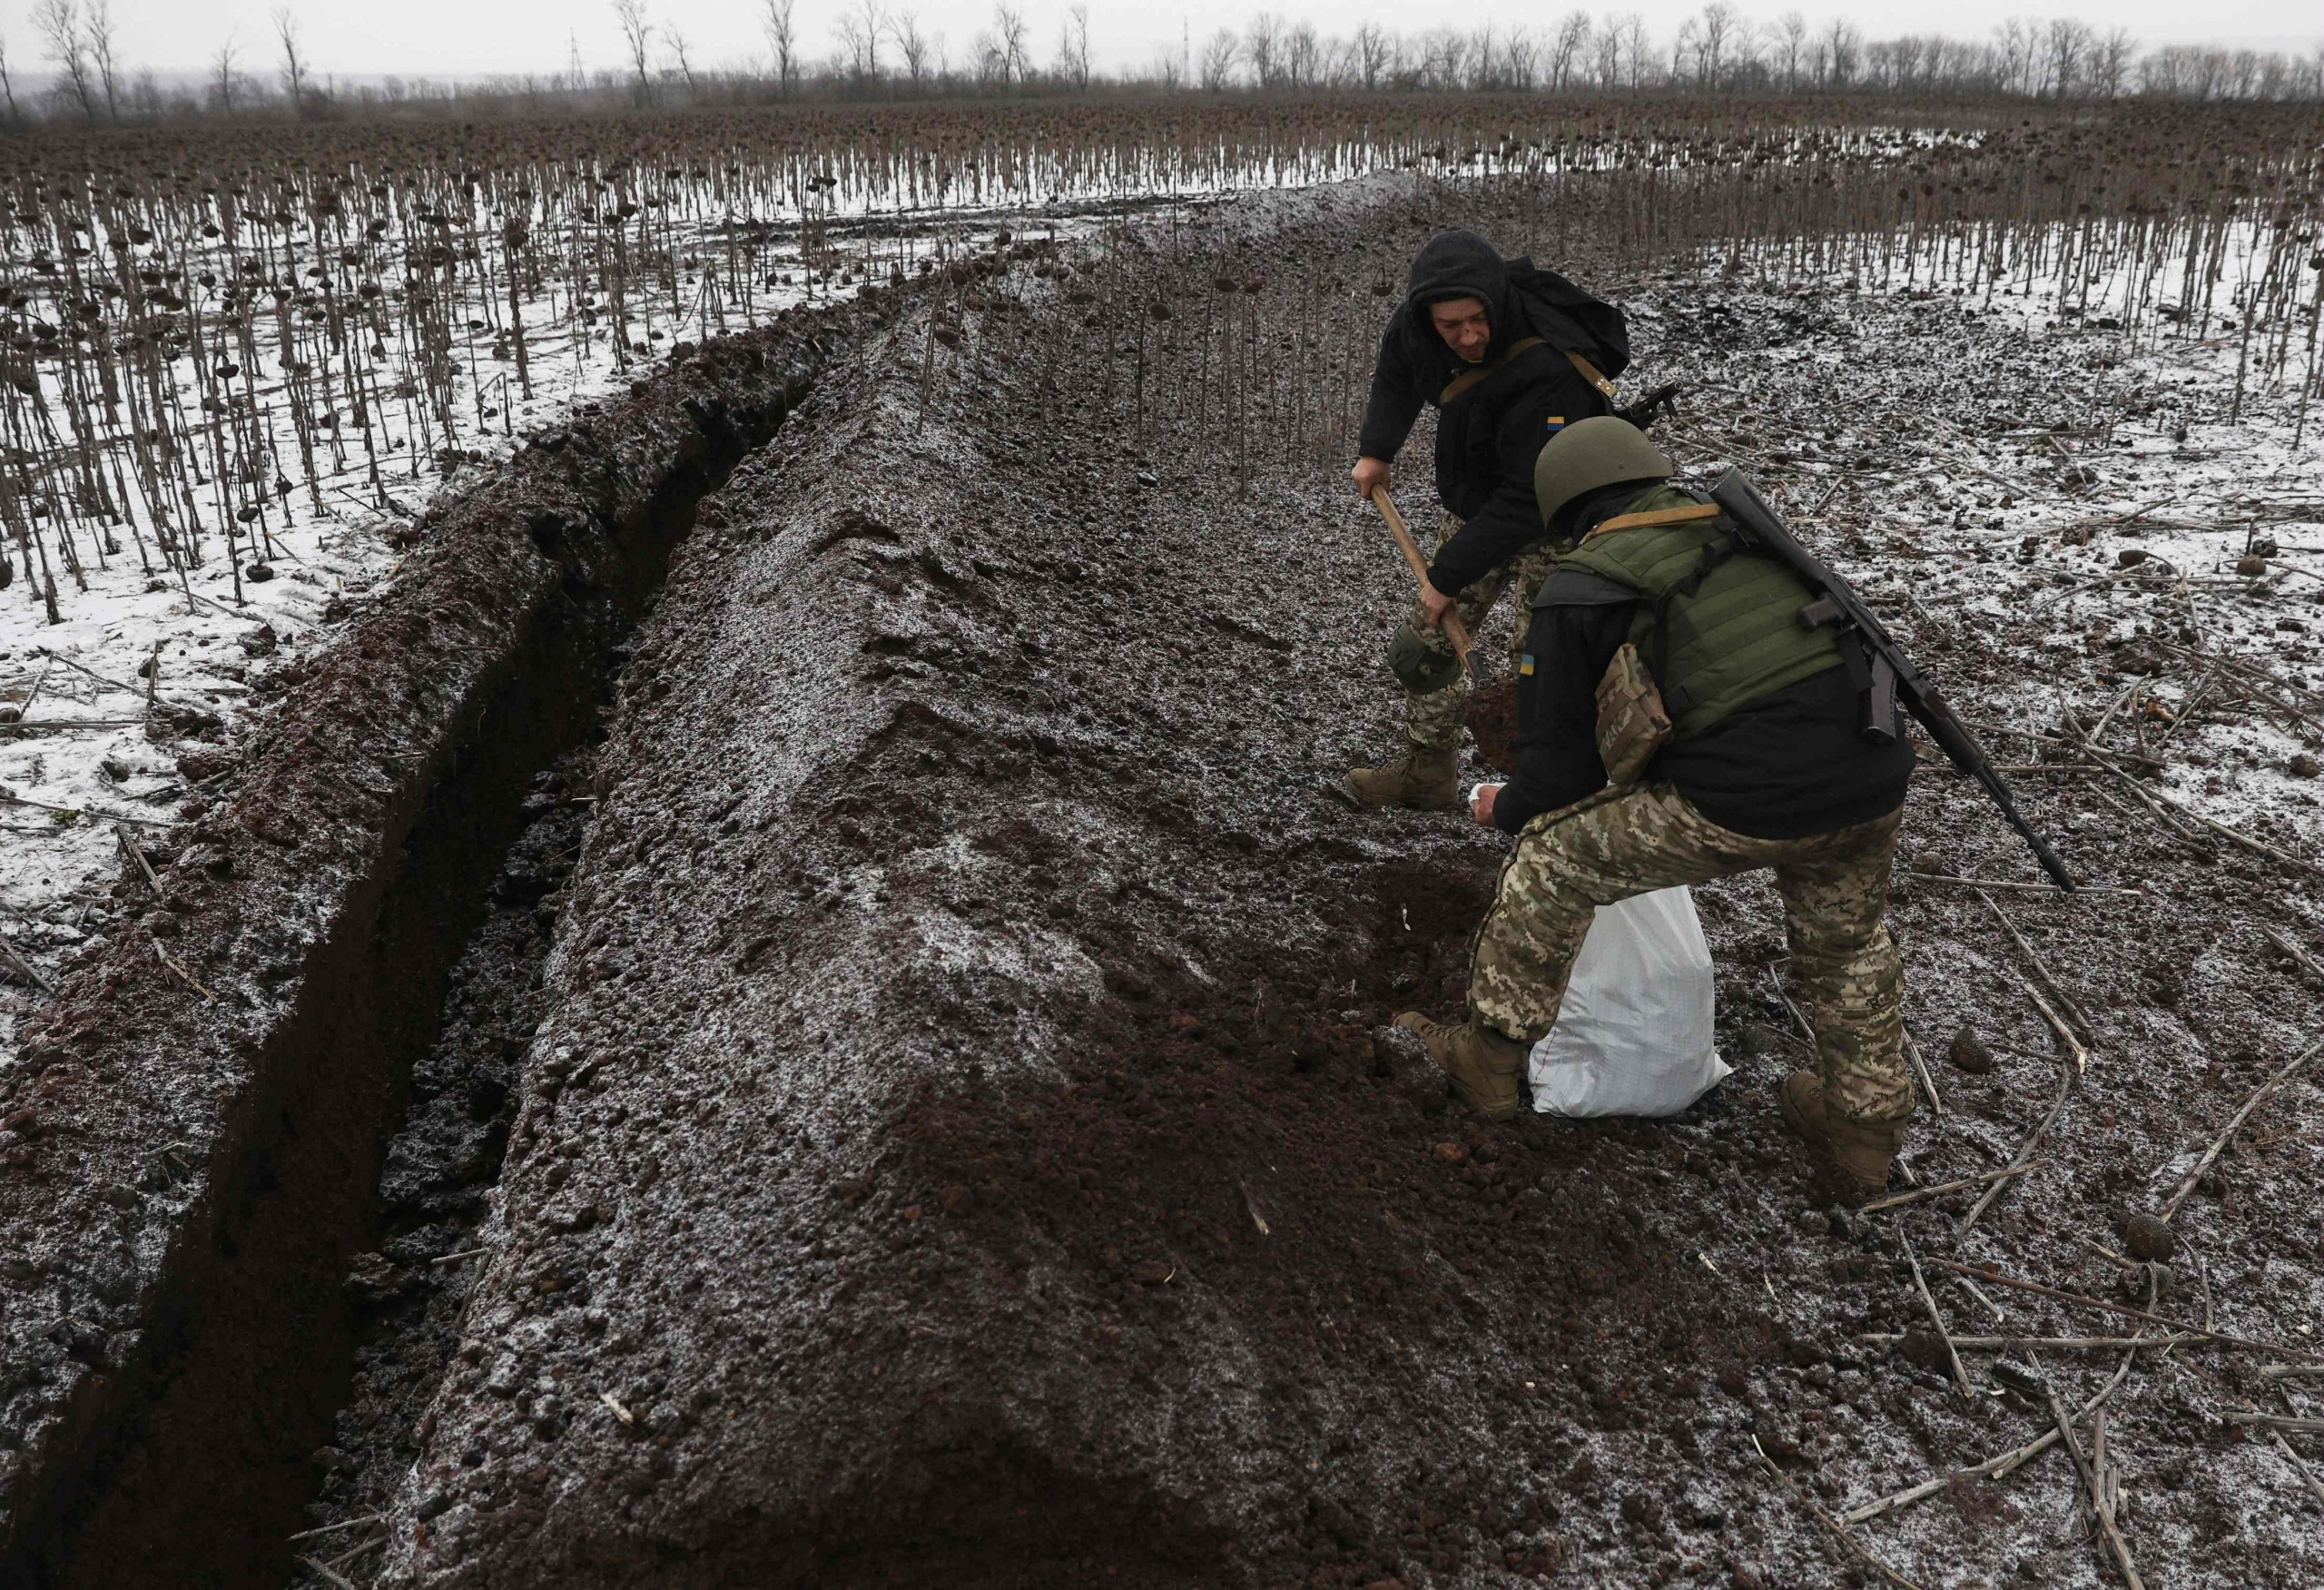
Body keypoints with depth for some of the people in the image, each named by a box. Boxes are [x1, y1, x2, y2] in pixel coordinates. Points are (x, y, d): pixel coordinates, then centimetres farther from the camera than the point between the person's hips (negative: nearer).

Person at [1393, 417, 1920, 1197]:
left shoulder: (1576, 592, 7)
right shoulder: (1745, 529, 21)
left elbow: (1558, 775, 8)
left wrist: (1504, 808, 30)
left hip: (1742, 805, -5)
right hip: (1872, 781, 6)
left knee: (1551, 857, 16)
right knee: (1845, 941, 34)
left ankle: (1489, 1059, 27)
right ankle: (1863, 1129, 46)